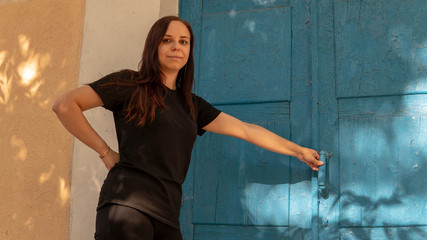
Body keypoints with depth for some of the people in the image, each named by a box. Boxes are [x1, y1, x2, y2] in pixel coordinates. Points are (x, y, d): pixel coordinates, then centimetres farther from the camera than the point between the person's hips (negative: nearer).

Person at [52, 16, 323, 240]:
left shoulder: (191, 105, 17)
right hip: (128, 204, -5)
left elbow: (246, 130, 20)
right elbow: (64, 106, -3)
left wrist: (298, 150, 23)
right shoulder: (131, 84, 2)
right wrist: (105, 152, -4)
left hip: (167, 214, 6)